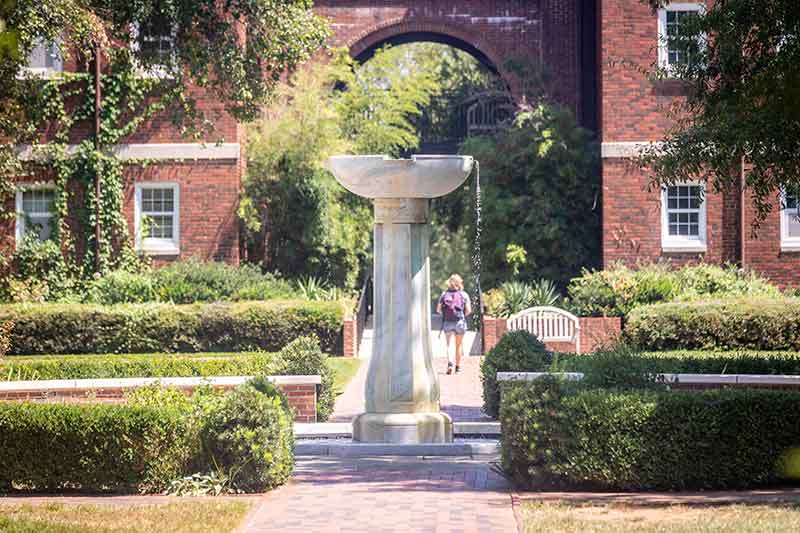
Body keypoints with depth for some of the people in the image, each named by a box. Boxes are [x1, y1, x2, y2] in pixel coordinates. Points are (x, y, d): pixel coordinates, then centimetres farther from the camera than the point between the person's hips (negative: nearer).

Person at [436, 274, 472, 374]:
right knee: (459, 345, 12)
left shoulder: (444, 294, 4)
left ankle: (450, 362, -21)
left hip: (447, 322, 0)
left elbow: (438, 309, -1)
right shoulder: (464, 295, 2)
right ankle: (458, 366, 18)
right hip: (460, 322, 0)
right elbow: (468, 310, -4)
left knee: (448, 344, 2)